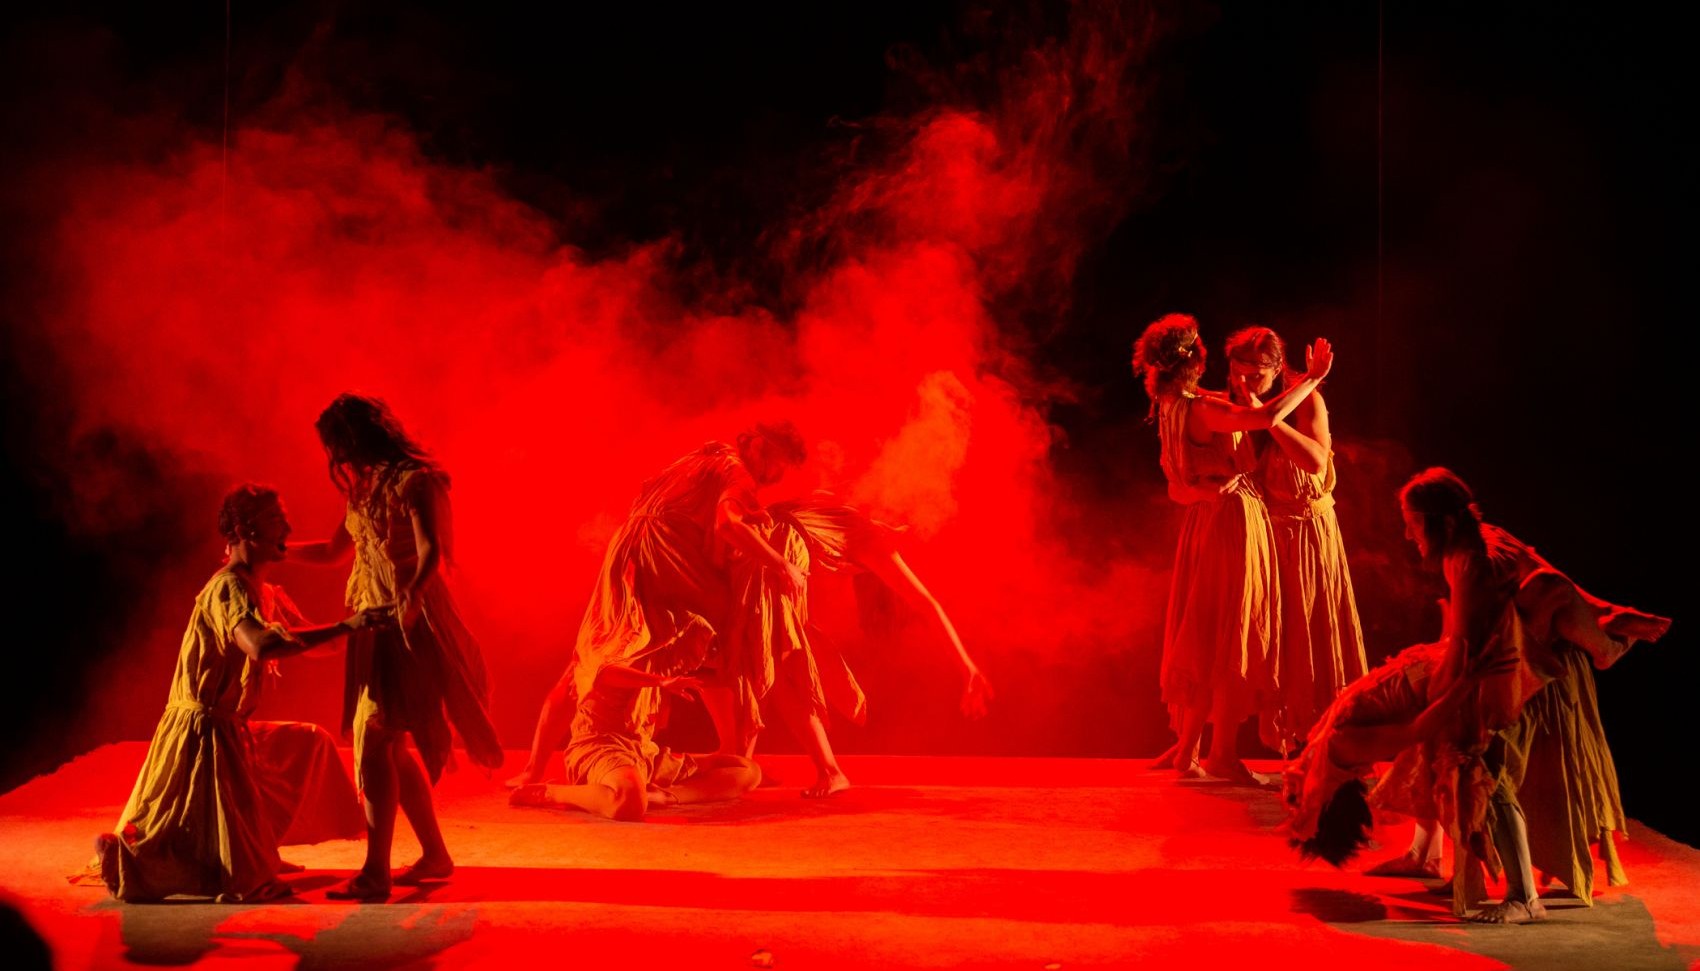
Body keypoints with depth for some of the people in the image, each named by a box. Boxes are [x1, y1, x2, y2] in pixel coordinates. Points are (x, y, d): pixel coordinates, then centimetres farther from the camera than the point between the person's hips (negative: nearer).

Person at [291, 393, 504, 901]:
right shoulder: (365, 487, 16)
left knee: (373, 740, -14)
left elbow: (432, 551, -23)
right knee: (390, 746, 10)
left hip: (410, 625, -9)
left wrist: (412, 594, -42)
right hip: (376, 625, 9)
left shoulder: (414, 481, -10)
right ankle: (435, 854, 21)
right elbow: (333, 551, 28)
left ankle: (375, 872, -15)